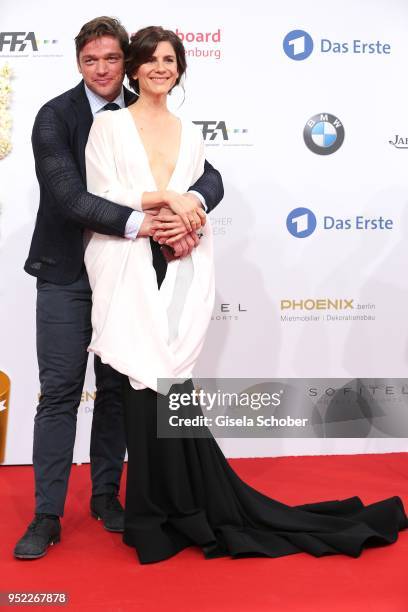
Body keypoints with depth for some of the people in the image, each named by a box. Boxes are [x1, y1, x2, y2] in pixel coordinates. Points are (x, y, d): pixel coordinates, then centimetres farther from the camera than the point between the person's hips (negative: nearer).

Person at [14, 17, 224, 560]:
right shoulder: (55, 117, -8)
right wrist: (140, 222, -33)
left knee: (117, 388, 11)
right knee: (59, 392, 1)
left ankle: (106, 494, 28)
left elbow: (211, 176, -4)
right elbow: (68, 196, -22)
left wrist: (192, 203, -27)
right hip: (66, 274, -3)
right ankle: (47, 515, 13)